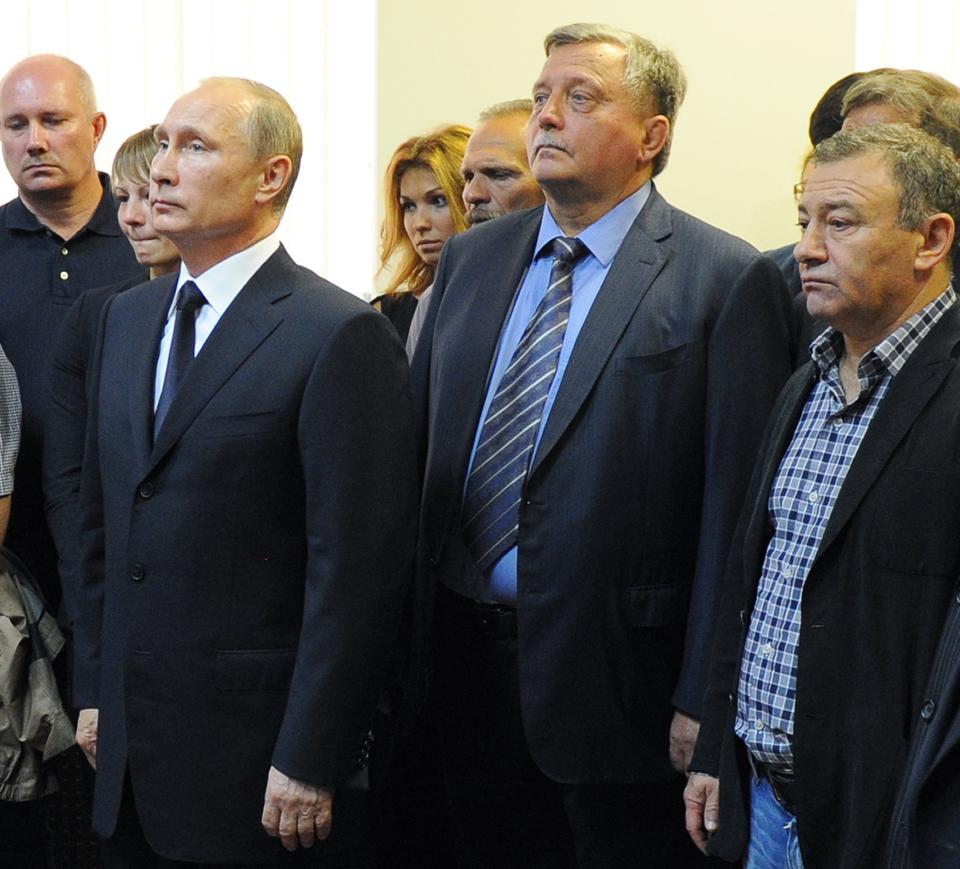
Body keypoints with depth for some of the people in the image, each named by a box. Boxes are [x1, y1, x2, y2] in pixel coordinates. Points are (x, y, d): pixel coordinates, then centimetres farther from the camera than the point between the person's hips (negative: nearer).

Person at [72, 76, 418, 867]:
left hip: (259, 758, -6)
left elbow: (357, 570, -15)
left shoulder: (342, 337, -13)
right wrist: (95, 690, 13)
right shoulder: (126, 318, 11)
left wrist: (309, 762, -16)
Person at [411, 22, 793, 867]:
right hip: (464, 659, 5)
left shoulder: (726, 281, -8)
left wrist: (705, 697, -14)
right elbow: (417, 442, 12)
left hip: (614, 669, -5)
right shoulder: (471, 259, 11)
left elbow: (735, 505, -12)